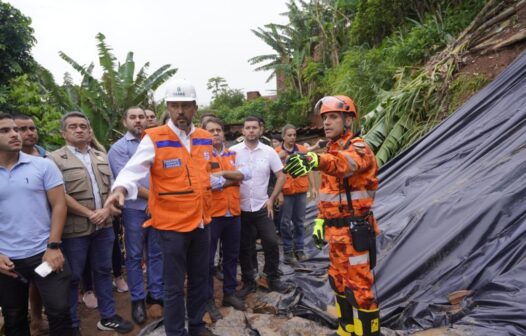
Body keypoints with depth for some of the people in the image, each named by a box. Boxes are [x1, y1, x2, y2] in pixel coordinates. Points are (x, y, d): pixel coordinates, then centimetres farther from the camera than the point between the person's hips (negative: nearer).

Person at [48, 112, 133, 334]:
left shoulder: (101, 157, 12)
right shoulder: (55, 159, -6)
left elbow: (112, 187, 9)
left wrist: (106, 210, -8)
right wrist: (89, 214, -15)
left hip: (104, 226, 5)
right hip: (75, 229, -5)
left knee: (103, 271, 14)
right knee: (73, 277, 7)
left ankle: (107, 317, 27)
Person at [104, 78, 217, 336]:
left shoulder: (205, 139, 5)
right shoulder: (154, 139, -12)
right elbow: (133, 170, -21)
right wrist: (121, 188, -38)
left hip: (201, 221, 6)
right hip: (172, 223, -5)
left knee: (200, 279, 19)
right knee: (174, 286, 7)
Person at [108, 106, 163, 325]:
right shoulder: (119, 148, -5)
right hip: (135, 209, -3)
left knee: (156, 253, 12)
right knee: (135, 256, 7)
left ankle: (156, 293, 27)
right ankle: (137, 299, 21)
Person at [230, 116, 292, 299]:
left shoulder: (269, 151, -1)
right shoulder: (233, 151, -4)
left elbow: (281, 176, 4)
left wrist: (272, 199, -2)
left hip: (262, 207, 0)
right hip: (241, 208, 0)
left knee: (271, 243, 0)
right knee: (244, 247, 9)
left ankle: (273, 279, 20)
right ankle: (248, 282, 25)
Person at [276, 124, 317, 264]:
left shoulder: (302, 150, 7)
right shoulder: (277, 152, -3)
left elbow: (308, 170, 8)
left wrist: (313, 187, 3)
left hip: (301, 191, 3)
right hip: (285, 192, -3)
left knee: (299, 221, 11)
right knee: (286, 222, 4)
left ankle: (299, 249, 23)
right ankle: (288, 251, 14)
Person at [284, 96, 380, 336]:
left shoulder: (359, 149, -15)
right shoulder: (330, 151, 12)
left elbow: (343, 163, -42)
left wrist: (316, 160, -61)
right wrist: (320, 221, 14)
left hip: (355, 231, -8)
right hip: (334, 230, 9)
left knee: (359, 288, -1)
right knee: (339, 283, 20)